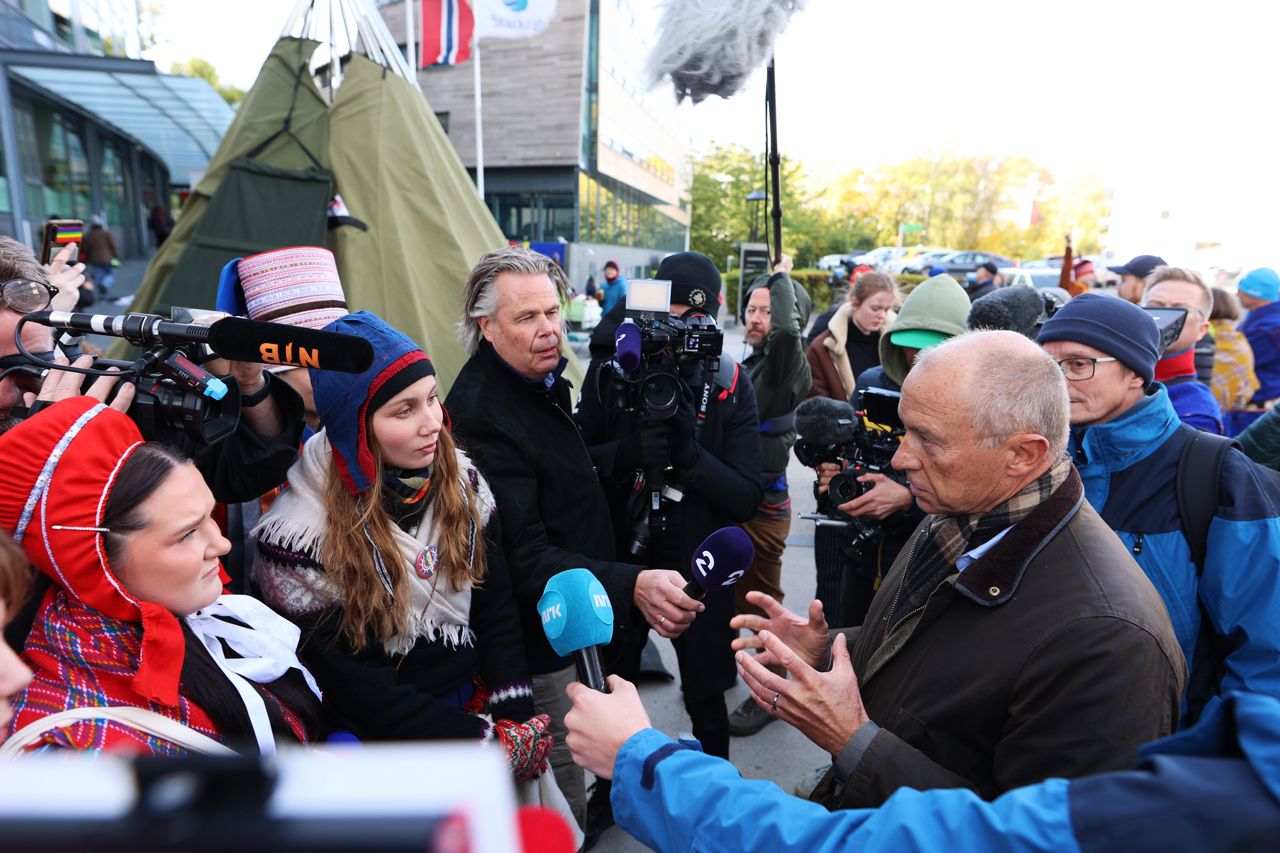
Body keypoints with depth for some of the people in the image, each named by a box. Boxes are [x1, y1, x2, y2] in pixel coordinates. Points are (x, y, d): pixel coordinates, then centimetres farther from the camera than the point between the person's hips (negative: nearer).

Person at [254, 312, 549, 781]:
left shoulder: (461, 480, -3)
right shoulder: (302, 535, -16)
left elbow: (496, 609, 1)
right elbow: (350, 685, -13)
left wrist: (518, 719, -9)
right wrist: (488, 742, -15)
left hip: (480, 701, 4)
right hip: (386, 737, -3)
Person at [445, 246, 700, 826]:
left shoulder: (543, 378, 3)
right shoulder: (479, 412, -28)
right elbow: (525, 557, -33)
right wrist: (632, 586, -44)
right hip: (542, 642, -9)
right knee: (565, 796, 8)